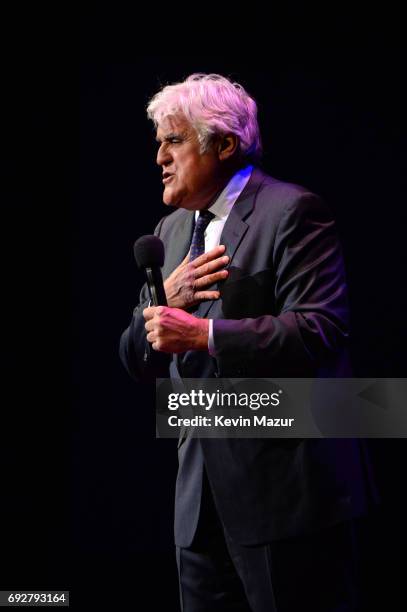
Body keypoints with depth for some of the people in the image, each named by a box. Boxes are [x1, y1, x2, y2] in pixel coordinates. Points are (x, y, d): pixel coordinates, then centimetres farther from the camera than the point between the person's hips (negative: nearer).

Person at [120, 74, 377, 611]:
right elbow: (139, 361, 15)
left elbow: (322, 329, -20)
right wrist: (166, 301, -6)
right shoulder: (172, 230, 16)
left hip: (286, 487, -7)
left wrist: (205, 335, -22)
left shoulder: (291, 212, -8)